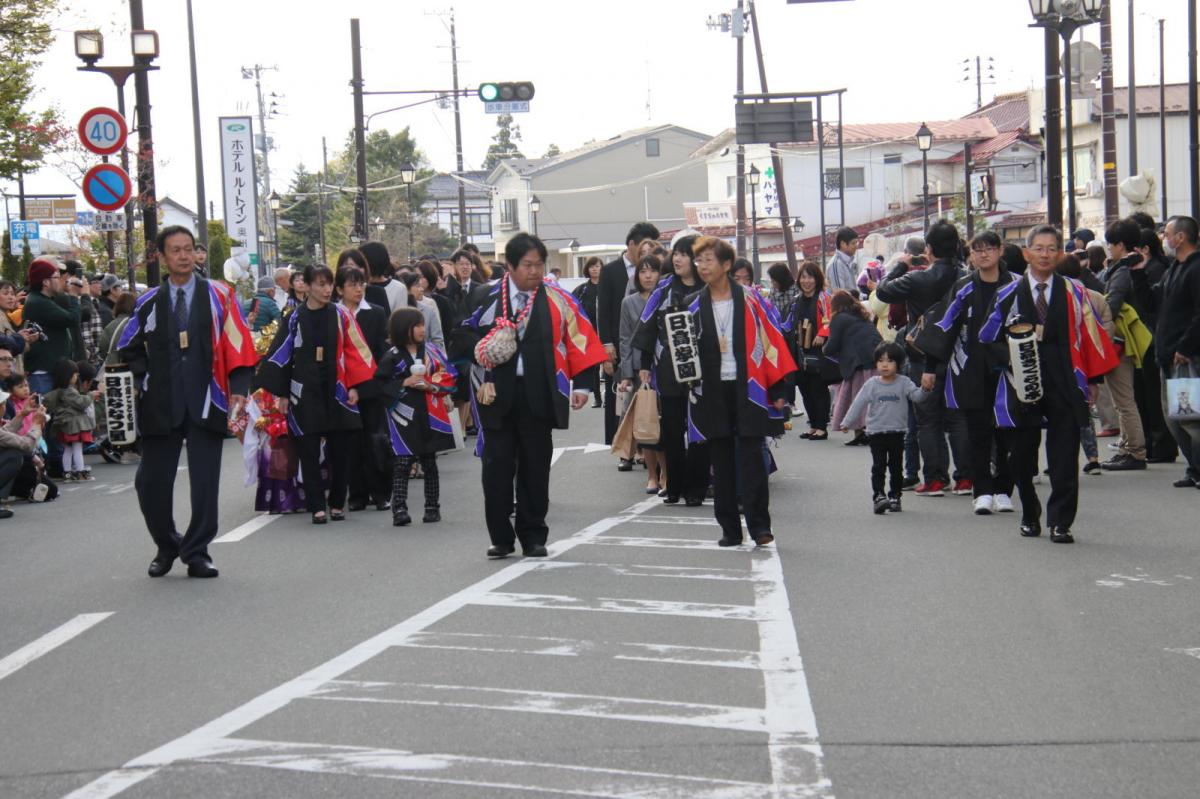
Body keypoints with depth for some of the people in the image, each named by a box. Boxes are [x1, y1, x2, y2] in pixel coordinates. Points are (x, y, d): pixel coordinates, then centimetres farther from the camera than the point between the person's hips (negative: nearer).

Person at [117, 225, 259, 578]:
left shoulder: (218, 296, 1)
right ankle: (166, 547, 23)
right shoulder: (149, 303, 6)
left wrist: (238, 388, -10)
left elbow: (237, 344, 0)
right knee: (151, 481, 3)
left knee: (205, 481, -1)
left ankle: (197, 553, 10)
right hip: (160, 404, 2)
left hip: (204, 402, -1)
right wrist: (146, 376, 6)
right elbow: (129, 346, 19)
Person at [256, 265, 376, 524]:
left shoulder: (341, 316, 2)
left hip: (337, 391, 0)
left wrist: (354, 386, -5)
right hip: (305, 393, 0)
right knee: (309, 452, -1)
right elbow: (283, 354, 5)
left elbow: (354, 352, 2)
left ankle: (337, 503, 15)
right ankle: (317, 506, 4)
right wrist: (281, 393, 2)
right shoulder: (295, 318, 2)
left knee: (339, 451, 3)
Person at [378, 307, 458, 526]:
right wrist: (405, 383, -12)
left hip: (429, 415, 3)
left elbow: (449, 376, 5)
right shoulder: (392, 356, -2)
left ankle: (433, 507, 18)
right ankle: (399, 509, -10)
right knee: (402, 463, -8)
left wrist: (431, 385, -10)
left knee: (429, 462, 10)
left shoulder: (431, 352, 6)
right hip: (404, 415, -3)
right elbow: (380, 383, -3)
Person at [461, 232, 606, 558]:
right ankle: (501, 538, 11)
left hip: (538, 395, 0)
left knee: (535, 467, 6)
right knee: (497, 467, 1)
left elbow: (579, 339, 3)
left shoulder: (556, 299, 2)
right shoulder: (487, 298, 1)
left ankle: (533, 537, 16)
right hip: (496, 395, 0)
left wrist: (581, 385, -3)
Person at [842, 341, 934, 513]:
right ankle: (878, 496, -10)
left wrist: (926, 389, -34)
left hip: (897, 432, 1)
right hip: (876, 432, -1)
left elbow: (917, 396, -12)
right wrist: (847, 423, -1)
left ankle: (895, 497, 17)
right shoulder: (871, 384, -1)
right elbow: (858, 404, 1)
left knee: (896, 467, 8)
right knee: (878, 466, -6)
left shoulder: (904, 383, -2)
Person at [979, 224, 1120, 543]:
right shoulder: (1008, 295, 6)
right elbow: (989, 339, 8)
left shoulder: (1074, 294, 5)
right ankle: (1030, 516, 27)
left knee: (1064, 458, -5)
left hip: (1064, 385, -1)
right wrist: (1010, 357, -10)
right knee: (1022, 456, 8)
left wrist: (1090, 380, 2)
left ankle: (1060, 522, -1)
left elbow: (1091, 338, 6)